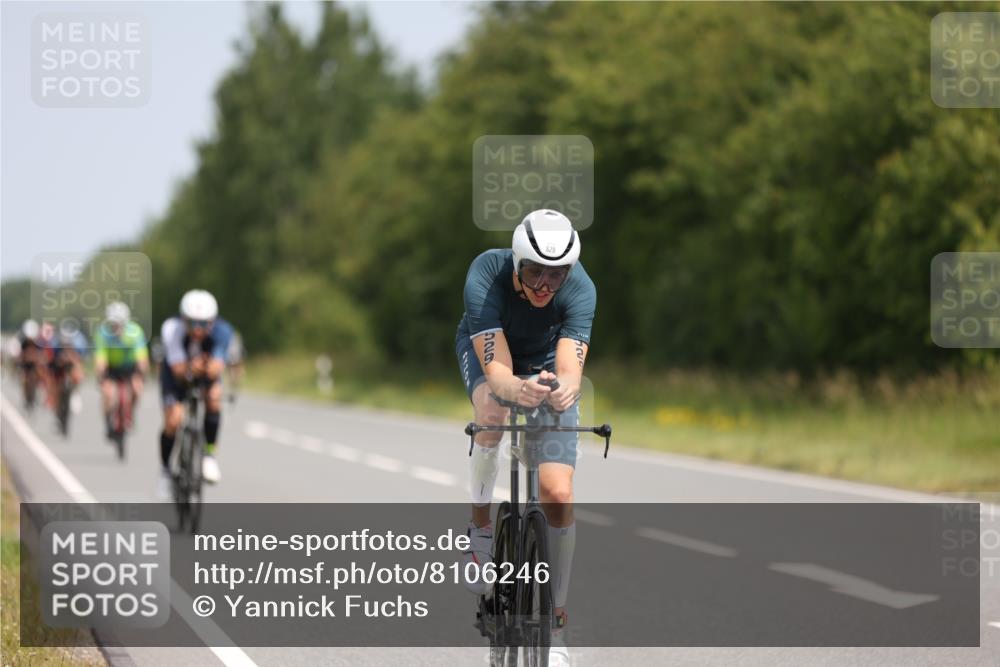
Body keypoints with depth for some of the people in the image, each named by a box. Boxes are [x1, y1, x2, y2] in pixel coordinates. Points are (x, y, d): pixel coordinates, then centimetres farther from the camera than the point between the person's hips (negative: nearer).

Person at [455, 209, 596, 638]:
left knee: (558, 493, -13)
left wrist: (566, 387, -68)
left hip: (547, 359, 1)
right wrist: (515, 388, -66)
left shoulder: (580, 288, -34)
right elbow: (496, 368, -43)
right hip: (484, 348, -1)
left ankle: (558, 610, 3)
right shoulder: (486, 276, -37)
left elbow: (570, 367, -44)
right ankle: (480, 528, -15)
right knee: (493, 415, -37)